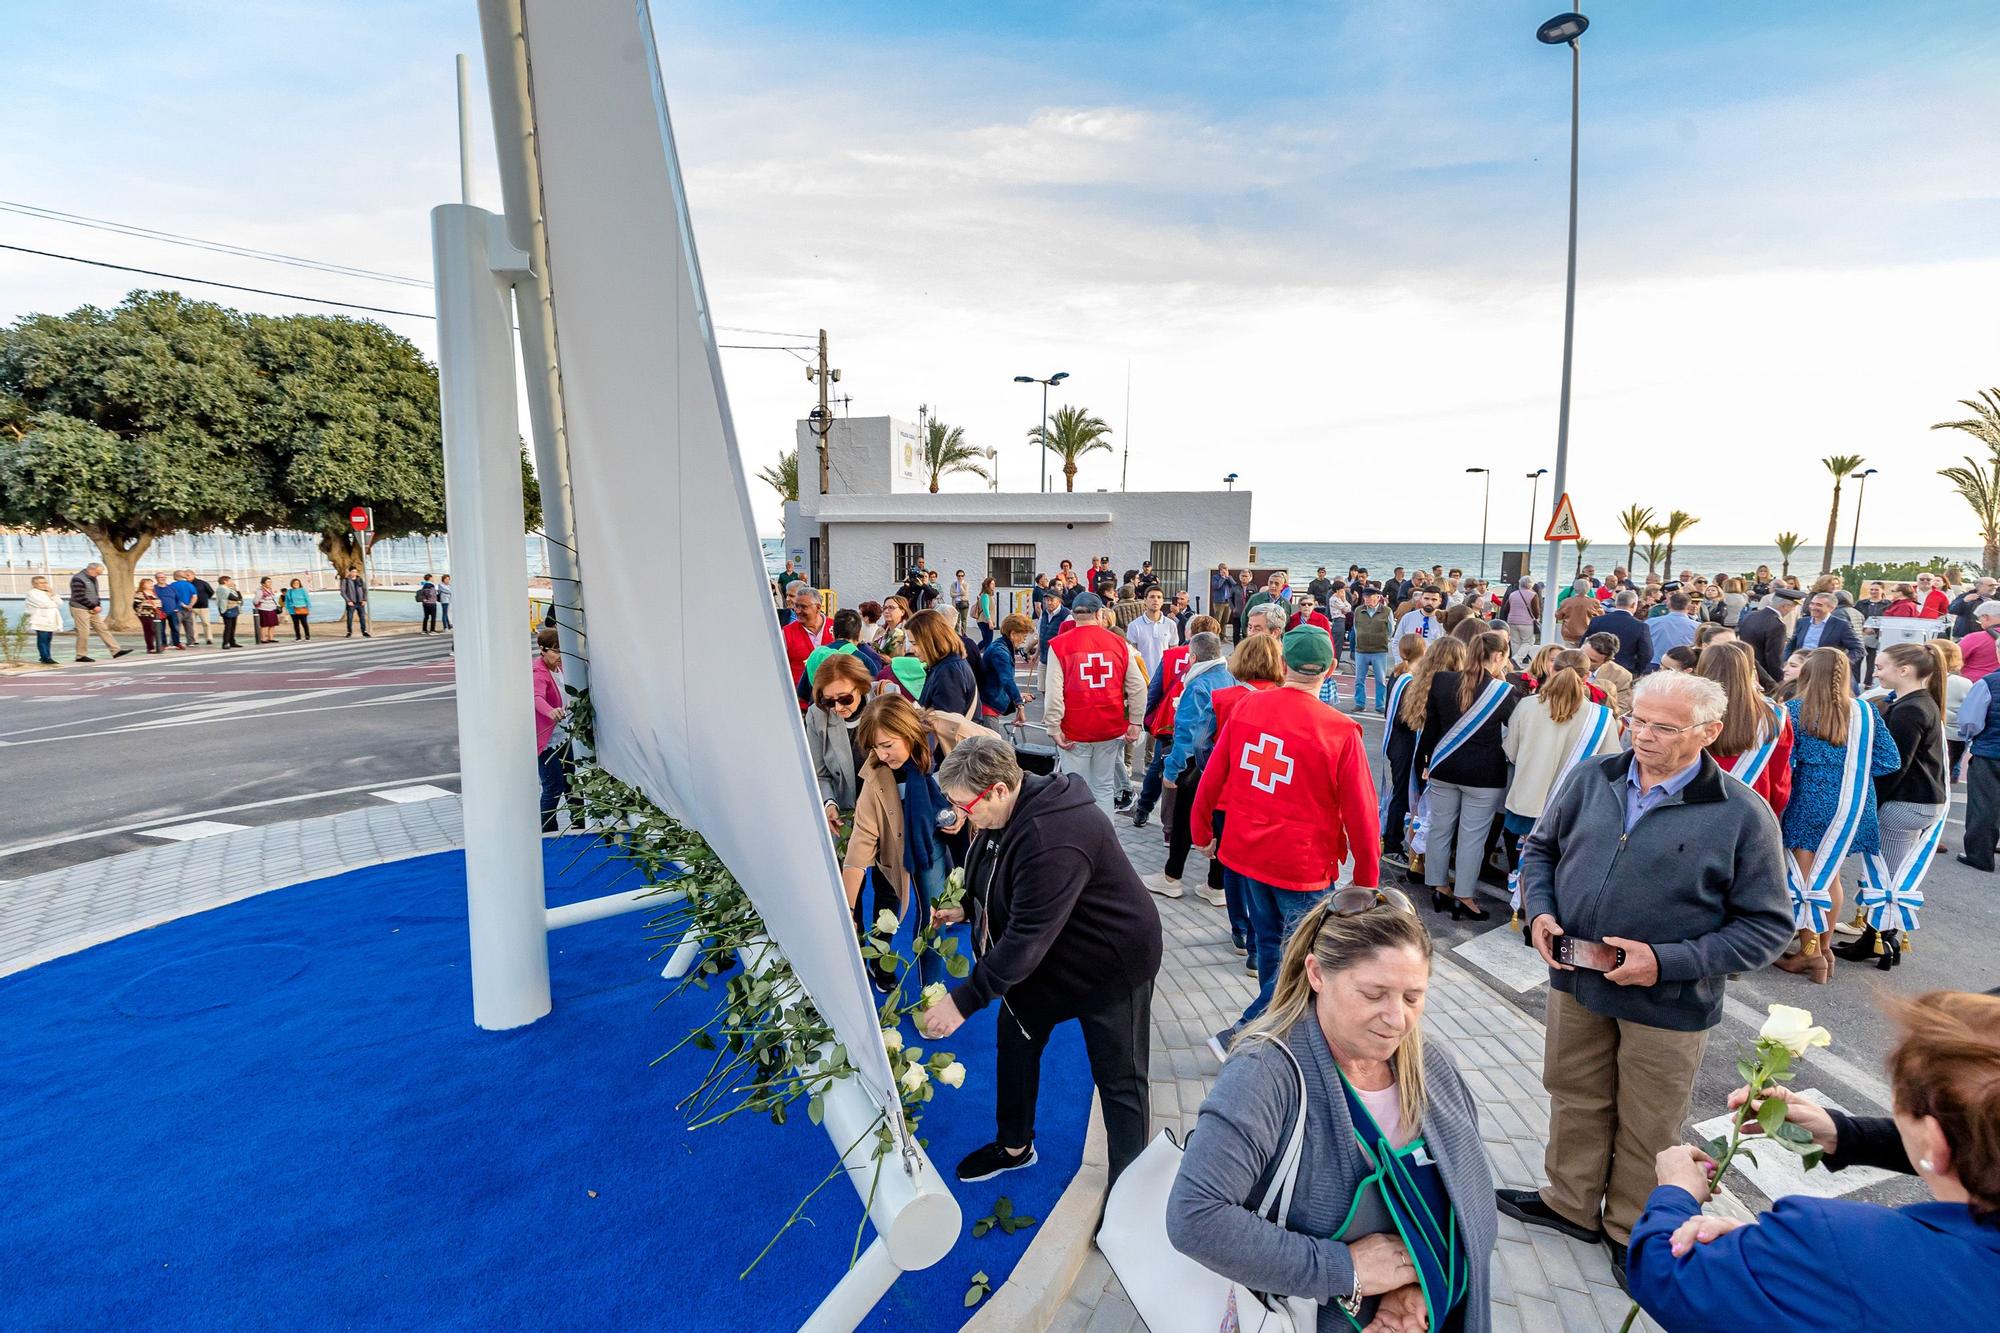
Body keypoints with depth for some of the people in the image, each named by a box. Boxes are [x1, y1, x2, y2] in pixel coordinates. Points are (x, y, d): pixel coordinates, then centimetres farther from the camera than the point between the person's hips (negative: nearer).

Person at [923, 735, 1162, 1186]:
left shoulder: (1054, 839, -38)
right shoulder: (1014, 809, -8)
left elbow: (1028, 934, -37)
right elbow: (999, 885, 14)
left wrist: (965, 1000, -32)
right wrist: (968, 906, 2)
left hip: (1111, 962, -9)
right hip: (1046, 952, 10)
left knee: (1120, 1080, 6)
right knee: (1015, 1038, 20)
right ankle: (1014, 1146, 43)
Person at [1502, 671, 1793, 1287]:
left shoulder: (1742, 814, -14)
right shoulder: (1591, 779, -3)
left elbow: (1768, 924, -11)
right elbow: (1540, 848, 11)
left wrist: (1669, 961, -20)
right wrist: (1539, 911, -7)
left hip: (1667, 1004, -3)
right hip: (1575, 981, 4)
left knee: (1647, 1126, 15)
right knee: (1576, 1098, 20)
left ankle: (1633, 1232, 38)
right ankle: (1572, 1204, 42)